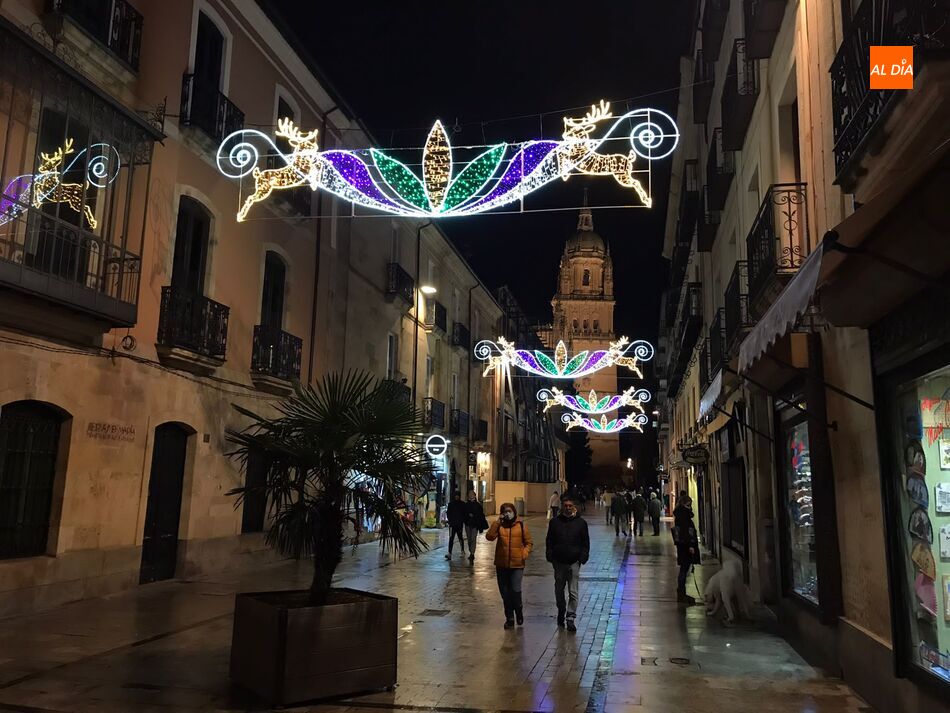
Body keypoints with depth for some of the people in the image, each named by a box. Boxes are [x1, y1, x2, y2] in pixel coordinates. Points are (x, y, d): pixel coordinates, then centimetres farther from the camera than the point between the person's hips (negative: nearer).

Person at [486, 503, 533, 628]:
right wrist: (497, 522, -17)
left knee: (515, 591, -9)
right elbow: (489, 537, -15)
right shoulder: (499, 525, 1)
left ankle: (519, 612, 21)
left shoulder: (521, 525, -1)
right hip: (501, 565, 2)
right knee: (505, 593, 10)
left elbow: (529, 543, 6)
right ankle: (509, 618, 27)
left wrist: (525, 553, -12)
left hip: (517, 564, -2)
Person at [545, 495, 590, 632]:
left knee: (573, 592, -5)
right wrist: (549, 555, -3)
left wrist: (583, 557, -5)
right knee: (559, 590, 15)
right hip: (559, 561, 2)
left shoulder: (581, 522, 0)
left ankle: (570, 618, 0)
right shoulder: (555, 522, 3)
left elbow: (585, 542, 5)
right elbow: (549, 541, 7)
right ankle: (561, 612, 35)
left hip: (574, 562, -2)